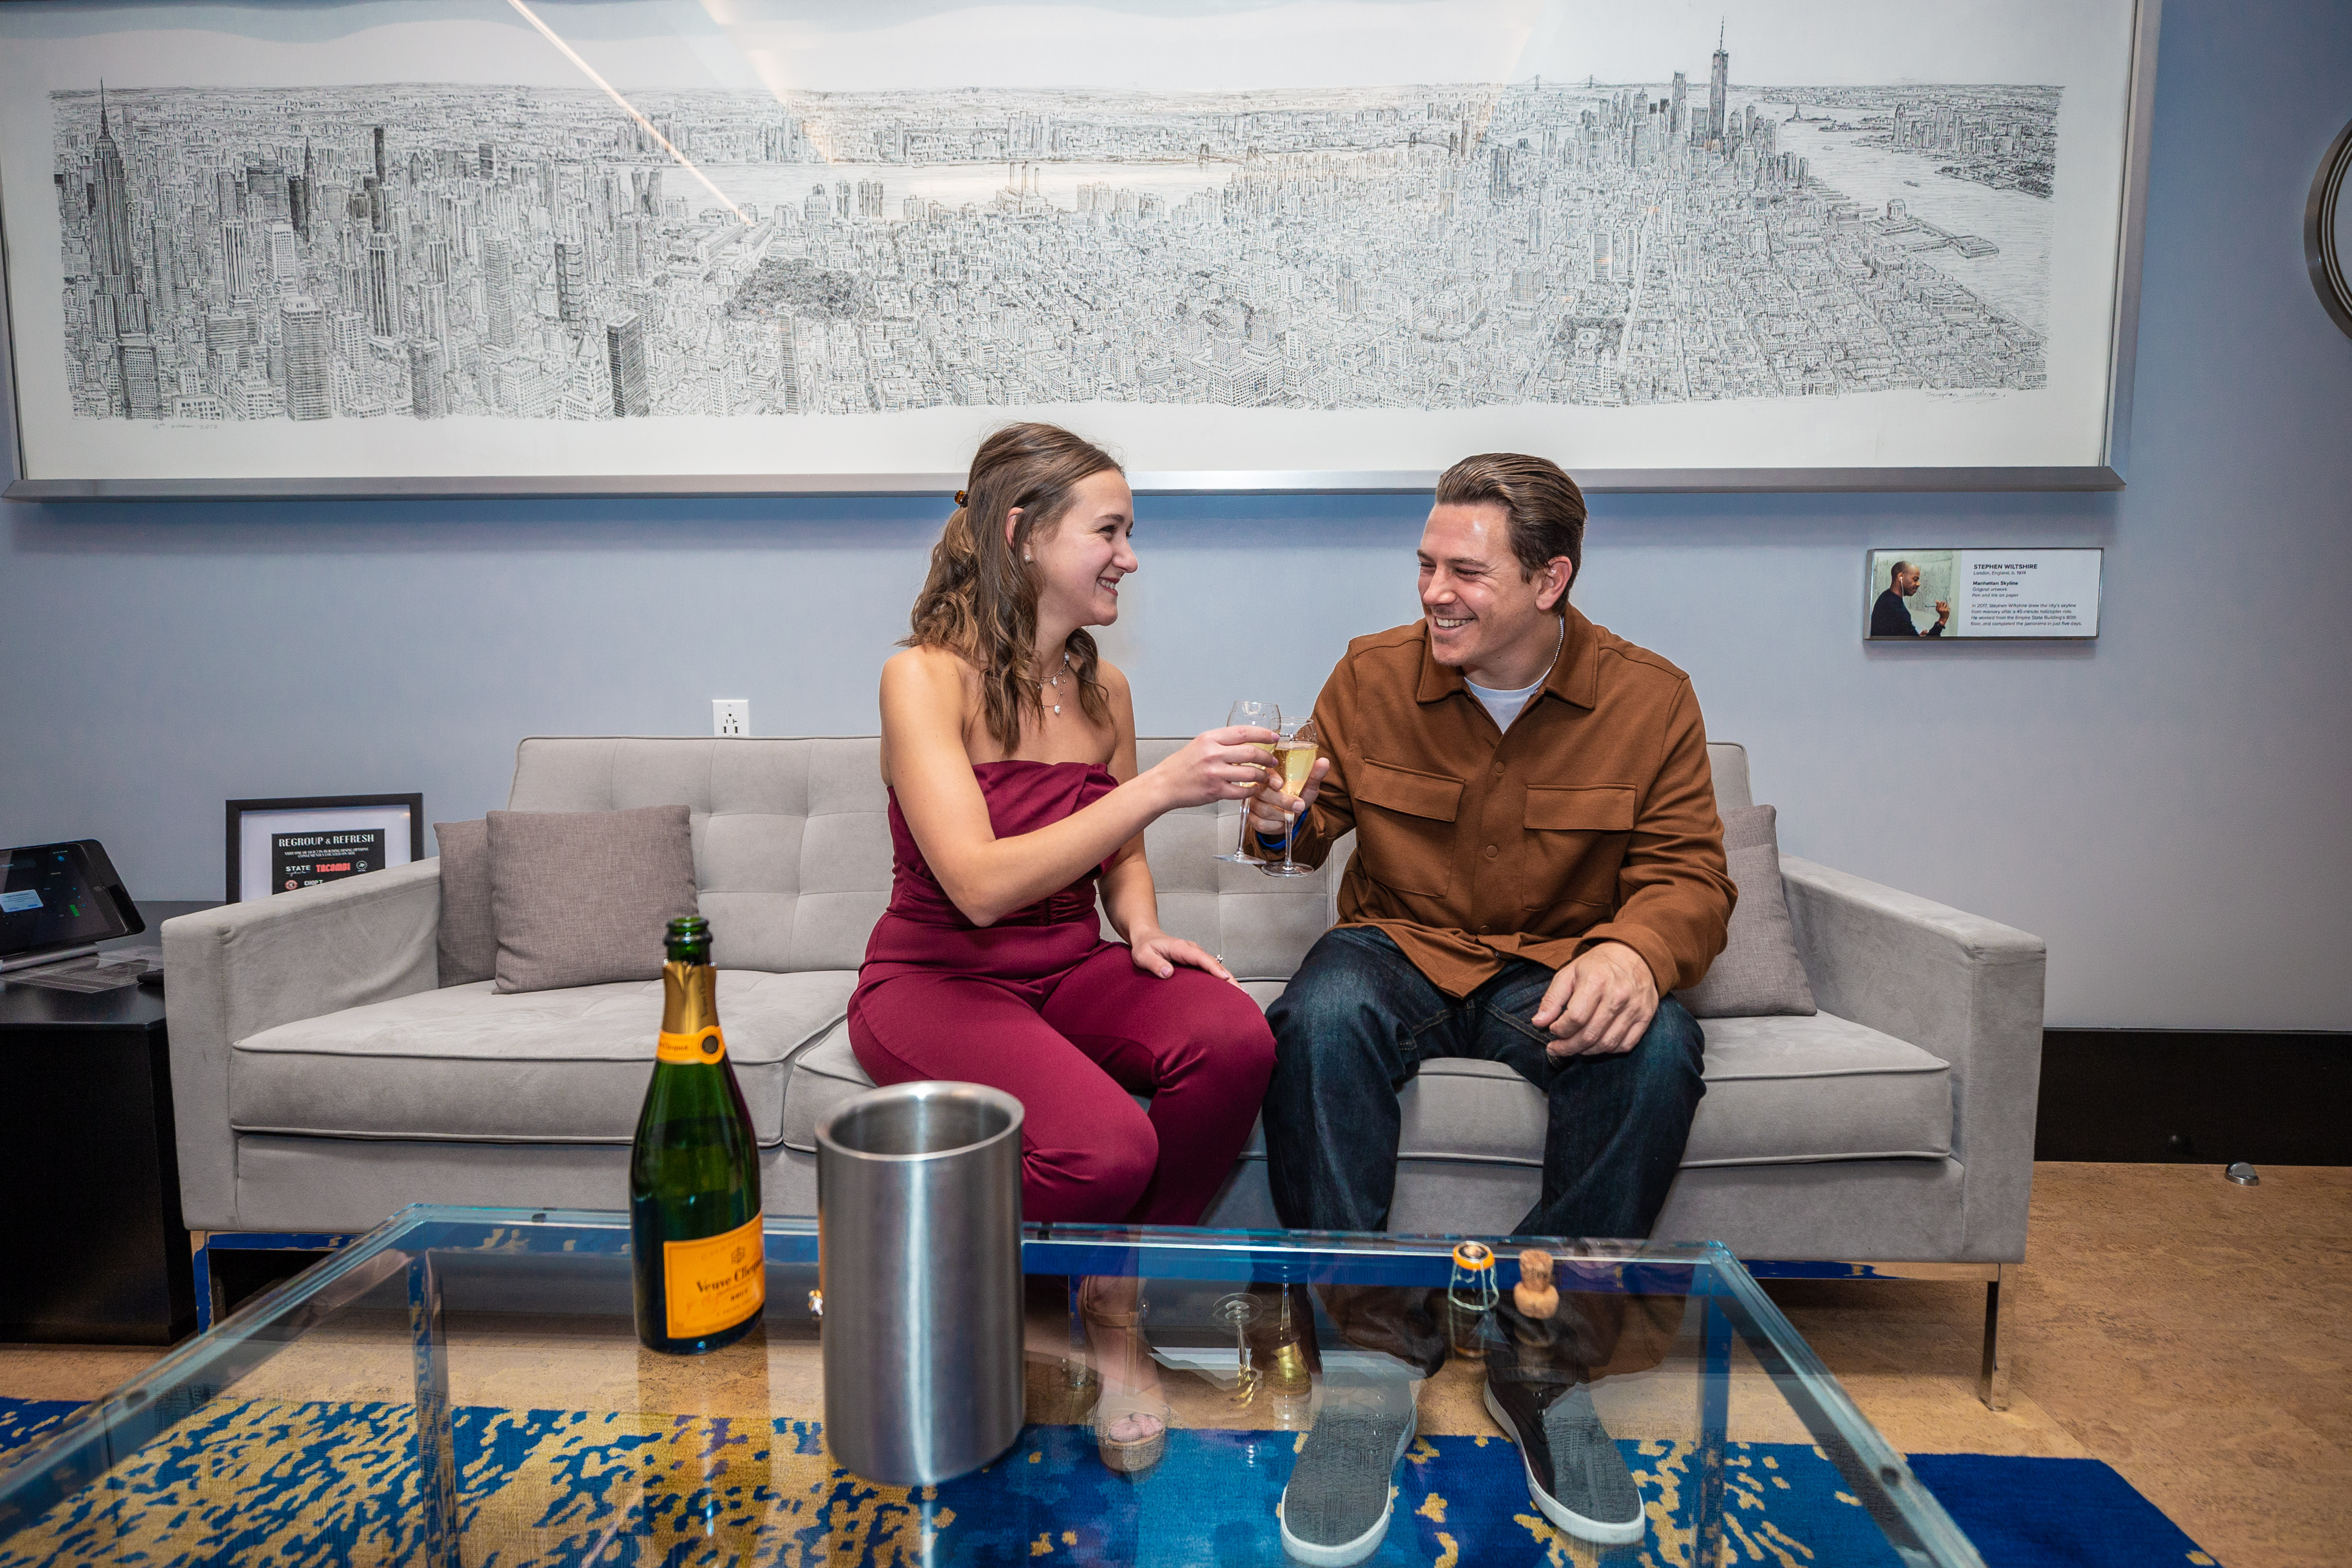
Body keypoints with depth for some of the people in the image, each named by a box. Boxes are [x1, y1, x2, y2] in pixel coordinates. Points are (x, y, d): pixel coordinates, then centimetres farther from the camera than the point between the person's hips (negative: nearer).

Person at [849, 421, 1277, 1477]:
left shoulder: (1103, 687, 7)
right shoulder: (925, 677, -13)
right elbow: (979, 884, -25)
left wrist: (1143, 928, -5)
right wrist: (1162, 786, -28)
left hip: (1066, 971, 6)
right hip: (935, 979, -6)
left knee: (1234, 1040, -26)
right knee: (1106, 1148, -33)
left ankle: (1113, 1310, -3)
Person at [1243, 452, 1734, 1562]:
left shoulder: (1651, 699, -2)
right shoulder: (1373, 674, 0)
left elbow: (1690, 875, -6)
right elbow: (1318, 822, 9)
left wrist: (1634, 950, -30)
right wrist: (1283, 822, -18)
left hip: (1555, 971, 0)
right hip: (1399, 948, 0)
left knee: (1657, 1046, -33)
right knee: (1320, 1021, -35)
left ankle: (1548, 1364, -15)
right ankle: (1371, 1356, -23)